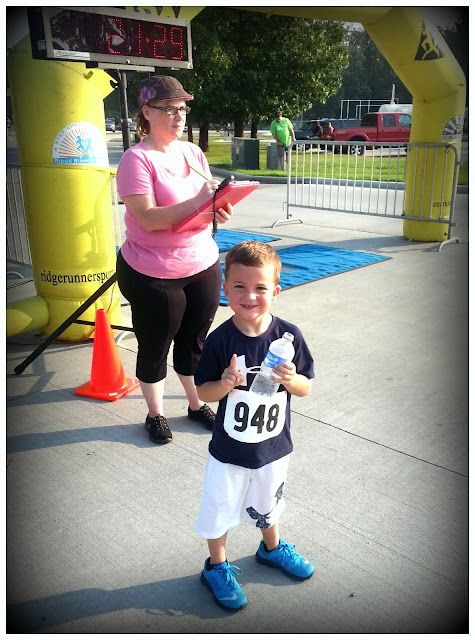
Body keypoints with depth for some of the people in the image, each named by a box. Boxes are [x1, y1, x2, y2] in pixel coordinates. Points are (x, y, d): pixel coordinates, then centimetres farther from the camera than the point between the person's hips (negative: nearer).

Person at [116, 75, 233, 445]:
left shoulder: (194, 153, 6)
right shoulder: (137, 159, -13)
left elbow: (207, 204, 11)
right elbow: (149, 218, -23)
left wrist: (220, 210, -12)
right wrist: (197, 201, -29)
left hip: (202, 265, 6)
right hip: (153, 275, -5)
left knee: (194, 341, 18)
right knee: (155, 347, 11)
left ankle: (197, 404, 38)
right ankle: (156, 414, 32)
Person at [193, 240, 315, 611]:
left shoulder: (288, 335, -15)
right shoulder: (220, 341, -19)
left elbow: (306, 388, -6)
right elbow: (203, 392, -10)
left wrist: (291, 379, -27)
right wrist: (225, 384, -30)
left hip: (273, 446, 2)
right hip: (229, 451, -2)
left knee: (267, 503, 27)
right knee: (220, 508, 16)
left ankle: (271, 548, 57)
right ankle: (217, 567, 44)